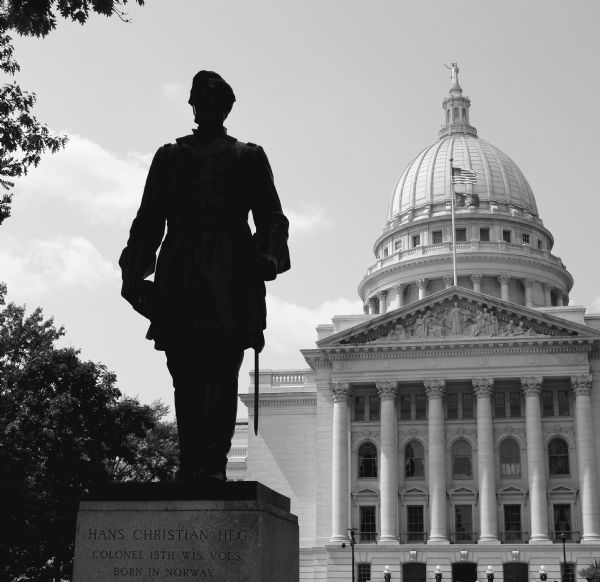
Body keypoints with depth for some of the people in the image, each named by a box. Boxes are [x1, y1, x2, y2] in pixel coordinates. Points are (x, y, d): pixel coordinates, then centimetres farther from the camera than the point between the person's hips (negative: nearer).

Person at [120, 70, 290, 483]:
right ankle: (190, 467, -1)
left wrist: (268, 255, -9)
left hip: (230, 272, -2)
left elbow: (272, 217, 10)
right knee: (186, 374, -3)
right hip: (180, 276, 2)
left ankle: (214, 463, -12)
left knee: (222, 369, -11)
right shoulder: (169, 156, 22)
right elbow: (149, 220, 18)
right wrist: (134, 272, 7)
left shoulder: (249, 156, 17)